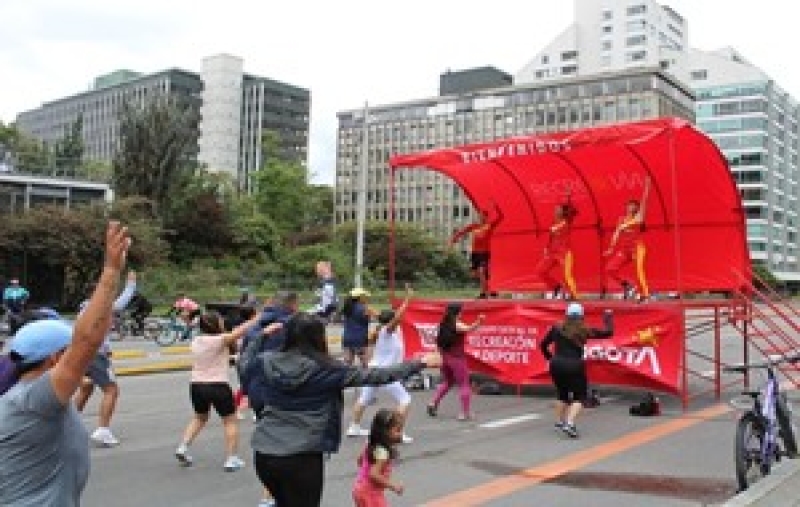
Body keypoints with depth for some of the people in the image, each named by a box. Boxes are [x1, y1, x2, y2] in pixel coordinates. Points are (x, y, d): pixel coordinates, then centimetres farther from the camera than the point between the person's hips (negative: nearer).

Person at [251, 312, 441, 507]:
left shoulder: (268, 361, 0)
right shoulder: (327, 369, -11)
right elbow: (375, 375, -8)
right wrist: (420, 363, -2)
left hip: (264, 453, 5)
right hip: (301, 457, -5)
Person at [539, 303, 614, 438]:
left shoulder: (557, 328, 7)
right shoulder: (584, 331, 3)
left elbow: (543, 345, 13)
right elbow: (608, 332, 10)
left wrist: (550, 358, 27)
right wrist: (609, 319, 28)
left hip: (557, 365, 3)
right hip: (574, 366, -3)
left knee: (562, 393, 26)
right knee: (579, 396, 7)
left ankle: (559, 421, 31)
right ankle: (569, 423, -14)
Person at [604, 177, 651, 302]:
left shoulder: (639, 217, 3)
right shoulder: (622, 219, 13)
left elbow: (644, 200, -3)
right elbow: (617, 233, 9)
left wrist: (646, 185, -7)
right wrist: (611, 248, 1)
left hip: (637, 247, -5)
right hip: (624, 249, 5)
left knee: (639, 270, -17)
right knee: (609, 269, -1)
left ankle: (645, 295, -14)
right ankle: (628, 286, 15)